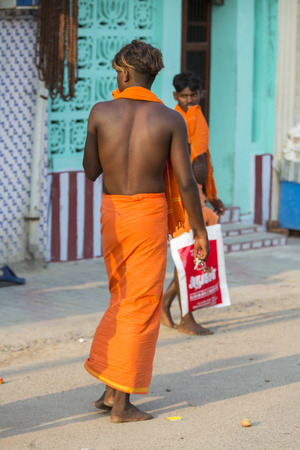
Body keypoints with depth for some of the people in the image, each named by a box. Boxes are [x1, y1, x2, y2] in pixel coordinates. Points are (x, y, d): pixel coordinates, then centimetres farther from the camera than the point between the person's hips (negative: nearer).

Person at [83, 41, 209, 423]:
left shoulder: (101, 113, -4)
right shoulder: (170, 120, -7)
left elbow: (91, 171, 5)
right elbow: (185, 181, -8)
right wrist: (200, 231, 1)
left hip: (111, 212, 3)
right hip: (150, 213, -3)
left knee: (122, 300, 20)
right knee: (141, 306, 3)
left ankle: (109, 390, 16)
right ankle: (122, 401, 4)